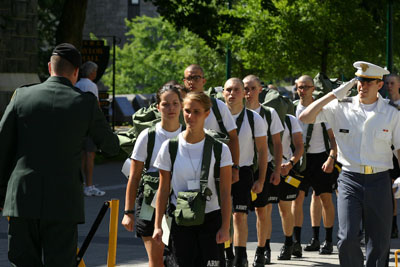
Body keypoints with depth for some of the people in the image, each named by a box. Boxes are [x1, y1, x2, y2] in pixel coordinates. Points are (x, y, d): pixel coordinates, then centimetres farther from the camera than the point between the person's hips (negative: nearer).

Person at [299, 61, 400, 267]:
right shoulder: (341, 108, 2)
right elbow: (305, 117, -3)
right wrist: (334, 95, -7)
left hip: (379, 181, 1)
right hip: (350, 180, -1)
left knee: (379, 241, 4)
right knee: (348, 238, -13)